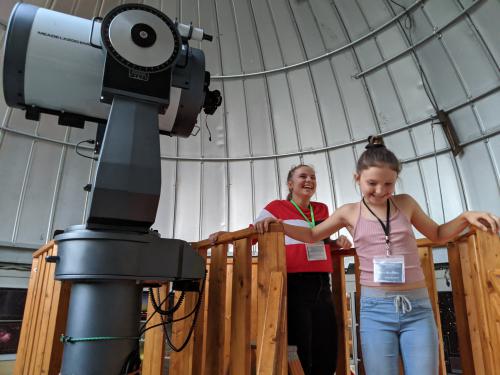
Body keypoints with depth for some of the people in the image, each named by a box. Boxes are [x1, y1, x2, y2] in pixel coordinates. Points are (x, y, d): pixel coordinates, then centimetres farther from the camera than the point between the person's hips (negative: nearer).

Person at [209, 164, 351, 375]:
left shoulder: (322, 209, 15)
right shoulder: (277, 207, 0)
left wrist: (338, 243, 7)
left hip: (321, 284, 6)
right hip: (294, 284, -5)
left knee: (328, 351, 9)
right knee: (301, 351, 0)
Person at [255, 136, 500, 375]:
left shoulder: (405, 203, 5)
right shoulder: (349, 213, 2)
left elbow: (437, 235, 20)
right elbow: (312, 235, 15)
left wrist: (465, 217, 2)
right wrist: (280, 225, 0)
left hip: (417, 307, 1)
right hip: (375, 308, -1)